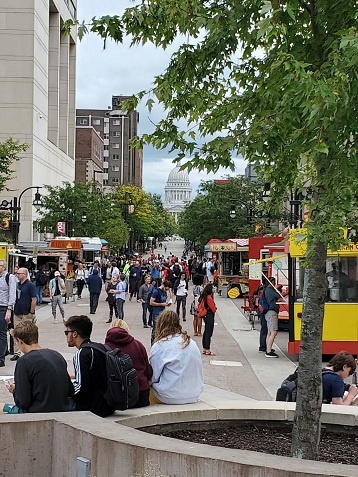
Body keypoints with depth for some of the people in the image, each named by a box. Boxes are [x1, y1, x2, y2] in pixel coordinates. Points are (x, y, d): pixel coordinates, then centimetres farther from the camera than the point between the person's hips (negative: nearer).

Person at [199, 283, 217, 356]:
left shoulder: (205, 297, 9)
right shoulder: (209, 298, -20)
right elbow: (213, 309, -18)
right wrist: (215, 307, 4)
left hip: (206, 317, 10)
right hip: (210, 317, -10)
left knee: (206, 333, 14)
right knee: (208, 333, -5)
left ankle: (204, 349, 21)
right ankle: (207, 350, -2)